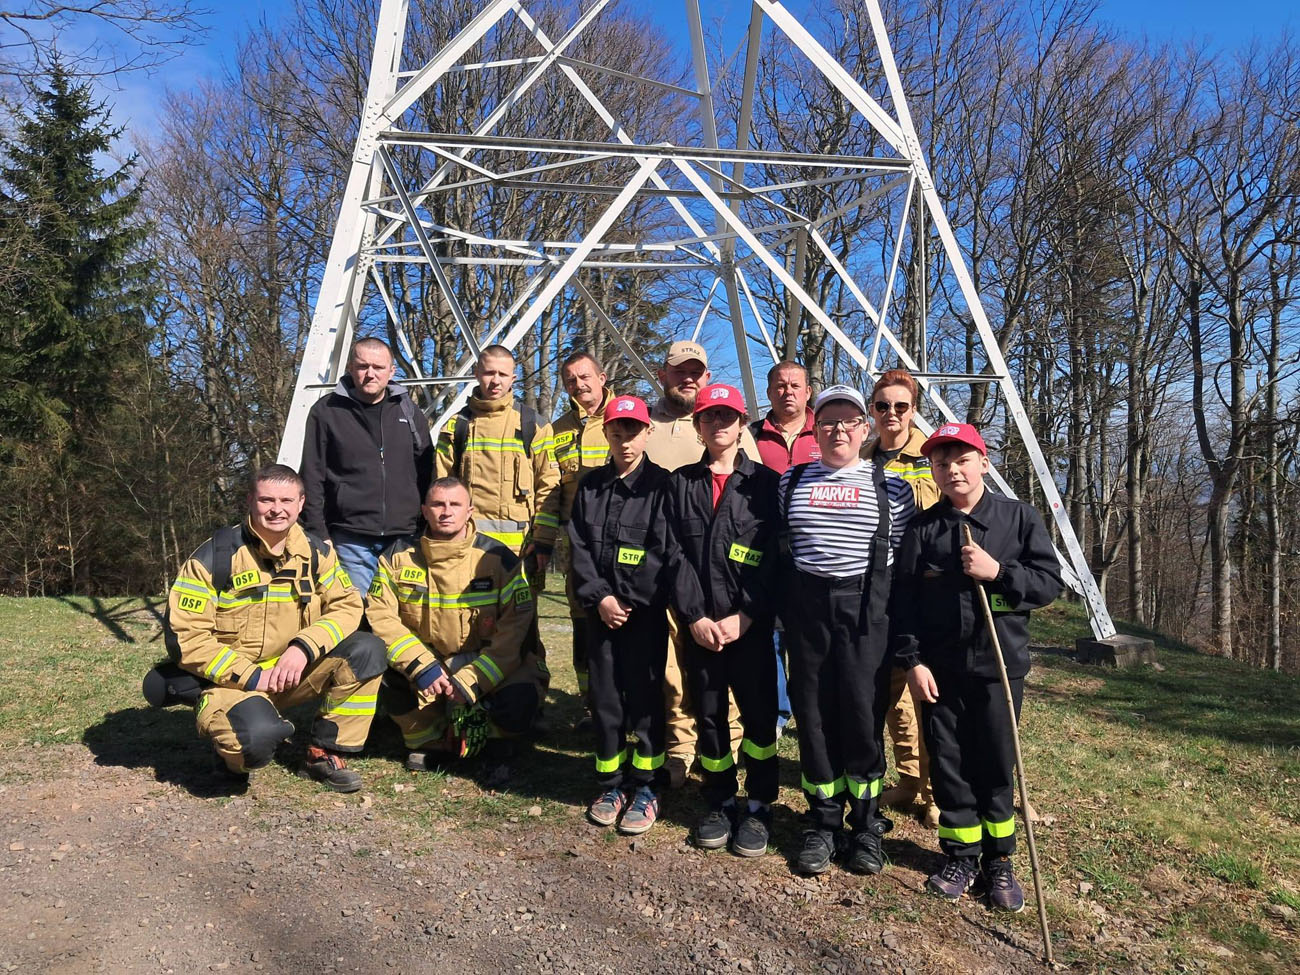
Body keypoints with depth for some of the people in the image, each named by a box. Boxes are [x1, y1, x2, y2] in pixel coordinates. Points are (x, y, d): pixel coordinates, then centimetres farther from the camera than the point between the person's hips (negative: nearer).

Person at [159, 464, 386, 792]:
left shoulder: (317, 552, 1)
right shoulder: (214, 557, -12)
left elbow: (347, 605, -4)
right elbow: (185, 637, -14)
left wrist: (304, 648, -22)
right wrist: (250, 676, -19)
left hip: (295, 674, 5)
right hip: (230, 679, -5)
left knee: (368, 650, -18)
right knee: (258, 736, -37)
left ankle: (325, 753, -3)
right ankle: (234, 751, 4)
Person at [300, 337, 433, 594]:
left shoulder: (409, 412, 11)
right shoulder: (326, 412, 3)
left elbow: (426, 475, 14)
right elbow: (312, 479, 3)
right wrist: (317, 536, -3)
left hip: (404, 537, 2)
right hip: (351, 541, -2)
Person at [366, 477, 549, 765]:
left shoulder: (499, 558, -11)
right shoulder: (399, 555, -5)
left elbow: (515, 629, -15)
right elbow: (380, 615, -13)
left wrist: (471, 681, -25)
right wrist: (421, 666, -26)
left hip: (483, 663, -2)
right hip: (424, 659, 2)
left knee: (519, 703, -30)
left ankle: (467, 727, 7)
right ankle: (429, 738, -3)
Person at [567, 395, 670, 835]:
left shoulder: (661, 484, -2)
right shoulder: (590, 486, 10)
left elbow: (662, 551, -9)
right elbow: (579, 548, 5)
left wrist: (629, 601, -12)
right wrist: (599, 598, -7)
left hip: (646, 612, -3)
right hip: (600, 610, 4)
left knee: (645, 696, 1)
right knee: (605, 697, 8)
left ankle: (645, 789, 14)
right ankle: (611, 786, 21)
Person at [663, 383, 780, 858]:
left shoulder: (764, 482, 3)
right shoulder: (679, 484, 9)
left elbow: (773, 556, -3)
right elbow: (675, 554, 2)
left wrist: (744, 615, -11)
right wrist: (695, 616, -8)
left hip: (751, 623, -2)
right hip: (698, 623, 2)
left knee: (759, 712, 2)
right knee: (709, 713, 10)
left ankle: (758, 805, 19)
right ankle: (719, 800, 26)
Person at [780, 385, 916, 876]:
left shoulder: (890, 486, 5)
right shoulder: (791, 481, 10)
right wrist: (775, 606, 4)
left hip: (868, 609, -2)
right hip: (807, 605, 2)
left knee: (862, 712, -2)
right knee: (813, 712, 4)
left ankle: (866, 825, 17)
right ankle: (823, 823, 18)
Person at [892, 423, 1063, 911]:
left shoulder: (1019, 517, 0)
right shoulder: (922, 528, 2)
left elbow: (1049, 582, -2)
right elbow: (905, 598, 1)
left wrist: (998, 571, -17)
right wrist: (913, 660, -5)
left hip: (999, 663, -1)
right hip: (939, 668, 1)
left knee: (996, 765, 8)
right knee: (948, 764, 8)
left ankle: (999, 861, 24)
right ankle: (960, 856, 24)